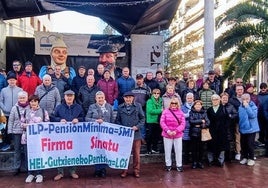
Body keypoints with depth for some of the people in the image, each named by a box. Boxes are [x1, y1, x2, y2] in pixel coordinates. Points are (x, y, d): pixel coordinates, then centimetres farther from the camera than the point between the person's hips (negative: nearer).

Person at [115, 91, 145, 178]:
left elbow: (142, 118, 3)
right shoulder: (120, 107, 5)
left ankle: (136, 170, 21)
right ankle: (125, 170, 21)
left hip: (136, 133, -1)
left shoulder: (138, 106, 2)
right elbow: (117, 120, 8)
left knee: (136, 153, 8)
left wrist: (137, 126, -11)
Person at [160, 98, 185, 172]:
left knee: (178, 150, 6)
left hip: (178, 135, 1)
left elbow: (183, 124, -3)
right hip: (167, 135, 0)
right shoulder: (165, 111, -2)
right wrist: (167, 130, -16)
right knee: (167, 150, 9)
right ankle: (168, 164, 24)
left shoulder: (180, 112, 1)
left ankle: (179, 165, 20)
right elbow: (162, 122, -5)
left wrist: (176, 131, -16)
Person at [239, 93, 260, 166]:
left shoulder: (253, 107, -9)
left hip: (251, 128, -4)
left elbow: (252, 115, -25)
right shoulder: (240, 107, 4)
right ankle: (245, 158, 24)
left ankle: (251, 159, 11)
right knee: (243, 144, 10)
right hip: (243, 128, 5)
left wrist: (247, 106, -25)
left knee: (250, 144, -4)